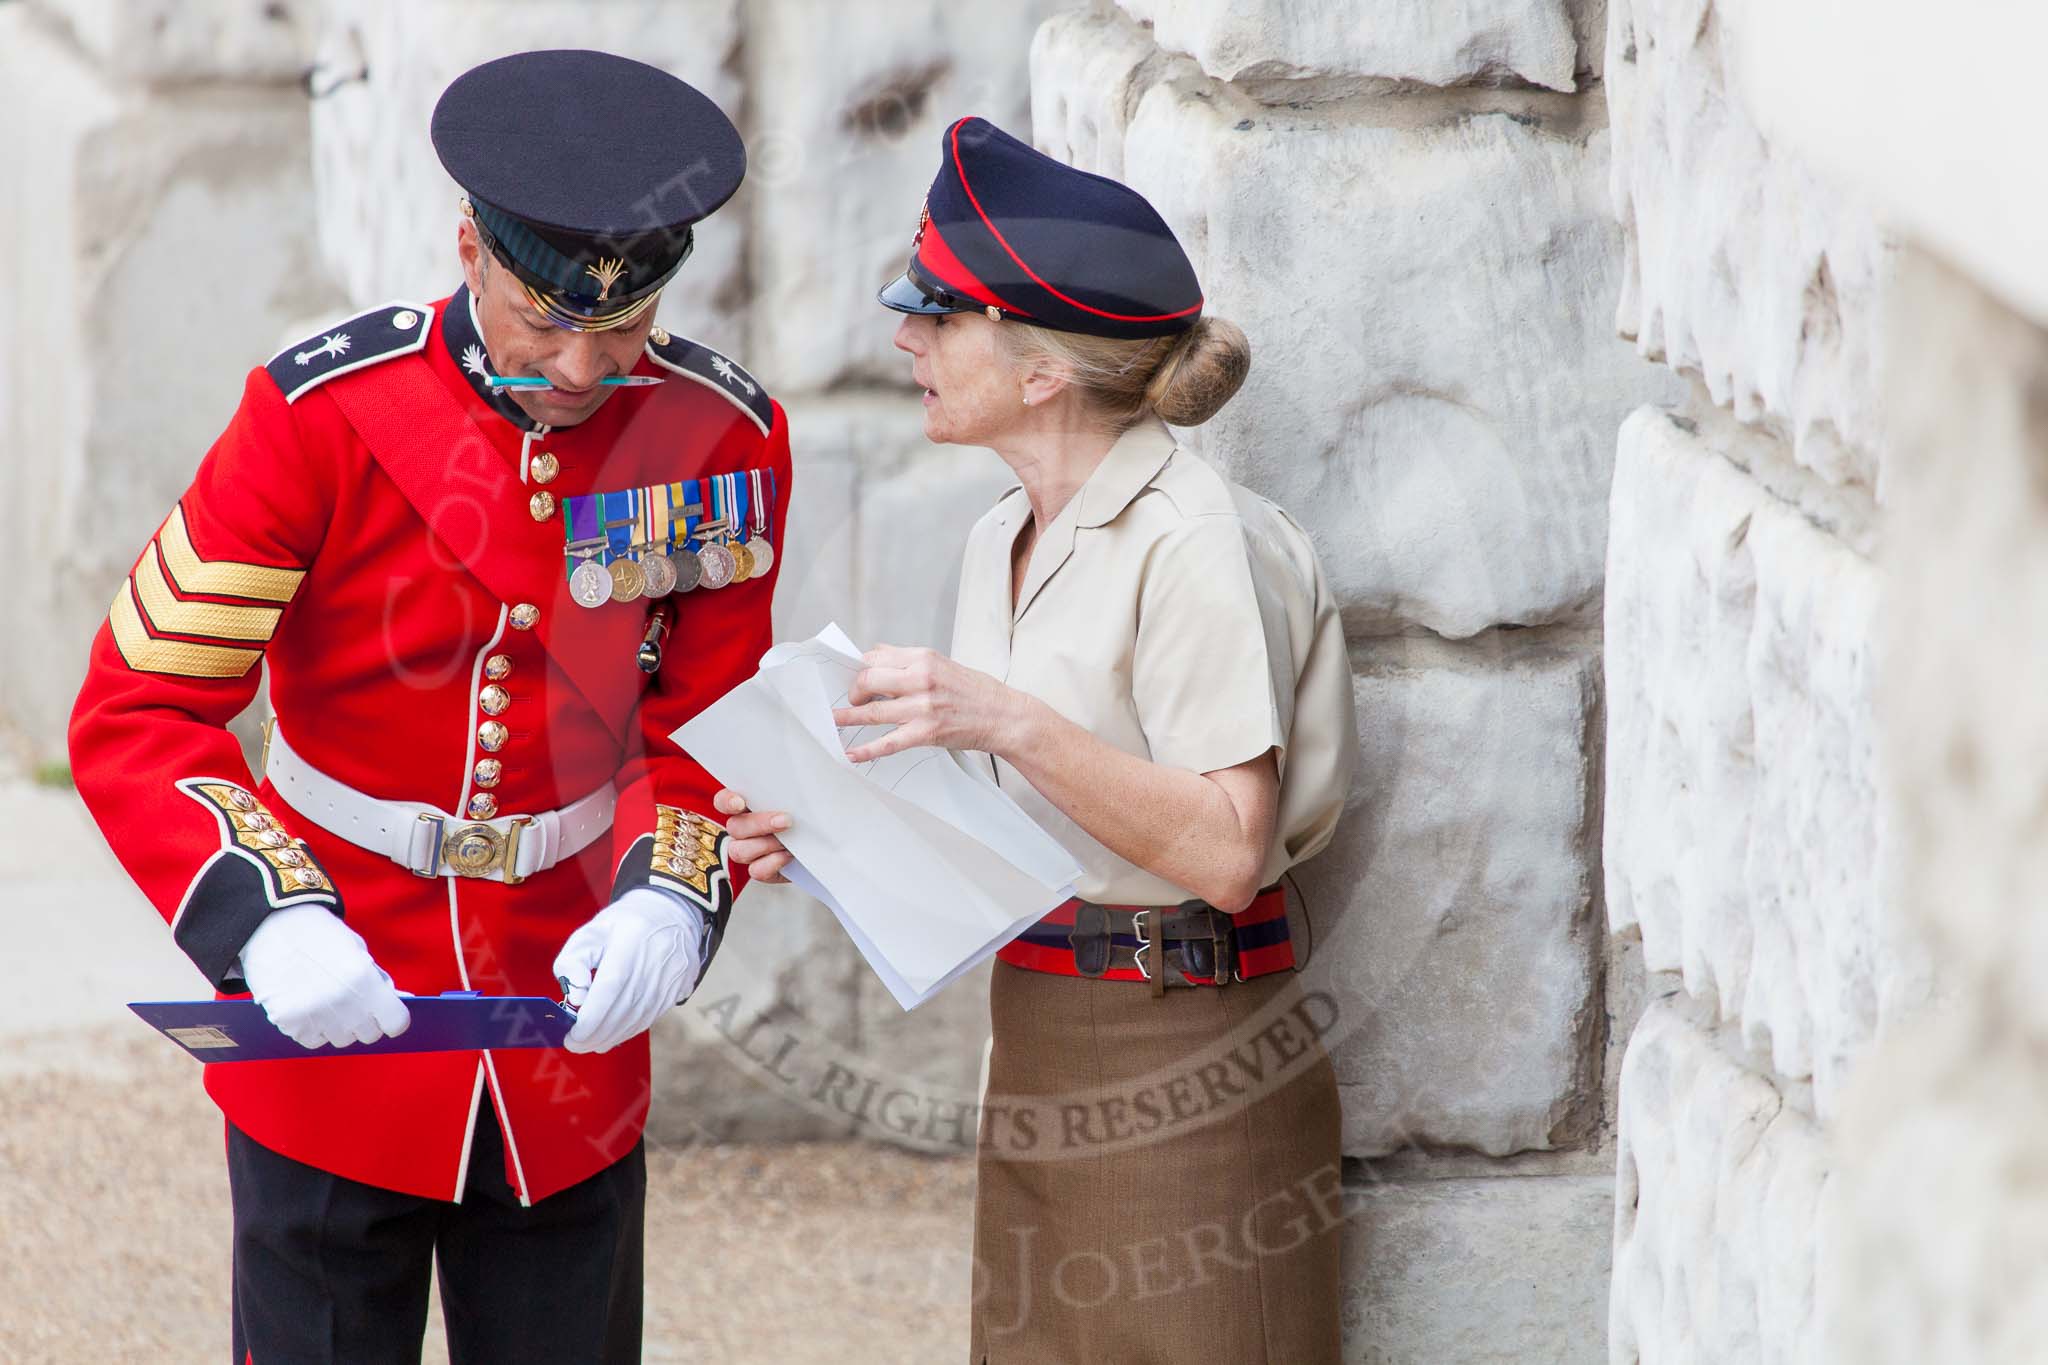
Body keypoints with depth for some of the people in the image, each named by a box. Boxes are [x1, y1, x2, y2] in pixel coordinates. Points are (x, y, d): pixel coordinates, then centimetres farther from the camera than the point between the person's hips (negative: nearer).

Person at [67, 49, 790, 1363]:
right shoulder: (321, 416, -14)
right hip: (330, 1010, -2)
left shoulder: (725, 437, -5)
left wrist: (671, 898, -17)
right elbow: (134, 714, -13)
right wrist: (266, 917, -30)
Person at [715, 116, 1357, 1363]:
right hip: (1041, 1061, 8)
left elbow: (1227, 850, -21)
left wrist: (1010, 721, -27)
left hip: (1183, 1070, -8)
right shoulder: (1005, 542, 12)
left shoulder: (1197, 544, -16)